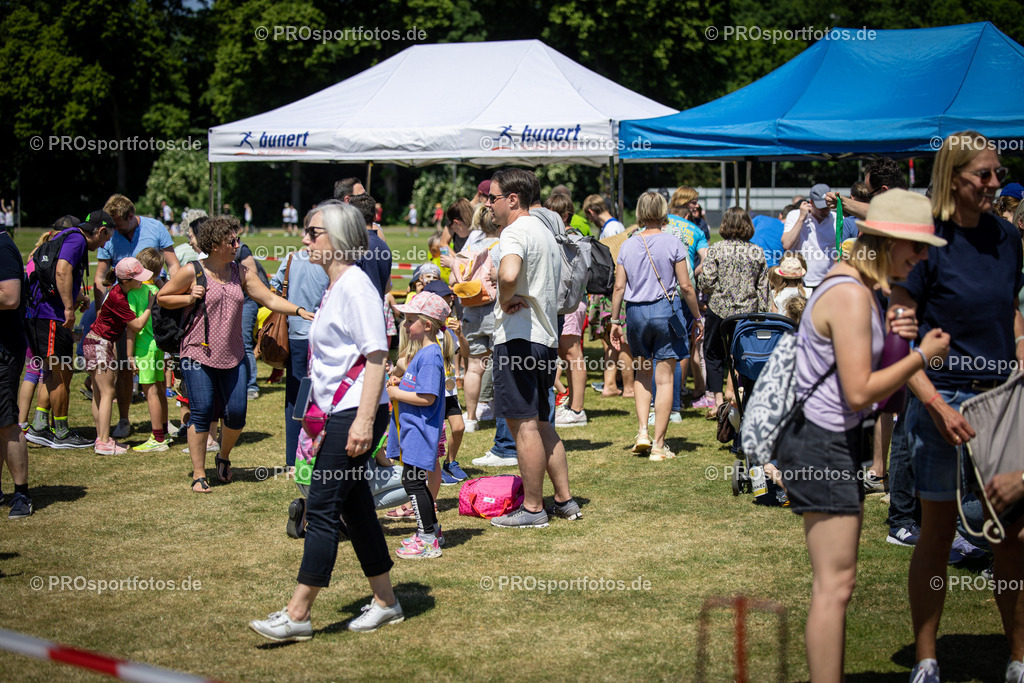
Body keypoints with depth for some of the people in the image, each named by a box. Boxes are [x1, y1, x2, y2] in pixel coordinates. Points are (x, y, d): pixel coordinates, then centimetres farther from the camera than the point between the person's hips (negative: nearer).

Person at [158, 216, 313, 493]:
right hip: (199, 354, -4)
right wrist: (189, 298, -11)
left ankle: (224, 457, 30)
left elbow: (270, 299, 3)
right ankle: (199, 475, 6)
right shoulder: (192, 272, -4)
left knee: (236, 414, 0)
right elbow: (162, 297, 6)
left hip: (233, 356, 4)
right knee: (202, 414, -5)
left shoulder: (241, 273, 8)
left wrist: (299, 310, -11)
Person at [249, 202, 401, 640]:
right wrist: (320, 412, 23)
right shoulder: (333, 288, 16)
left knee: (321, 507, -8)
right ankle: (385, 603, 21)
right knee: (354, 508, 12)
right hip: (338, 412, 10)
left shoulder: (356, 286, -13)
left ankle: (297, 615, -5)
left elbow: (375, 357, -18)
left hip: (357, 412, -10)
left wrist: (364, 421, -23)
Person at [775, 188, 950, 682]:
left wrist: (888, 338, 4)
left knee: (834, 582, 16)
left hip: (842, 442, 11)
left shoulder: (857, 286, 13)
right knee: (835, 585, -8)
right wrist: (922, 355, -15)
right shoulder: (851, 294, -20)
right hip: (822, 446, -11)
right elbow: (859, 392, -24)